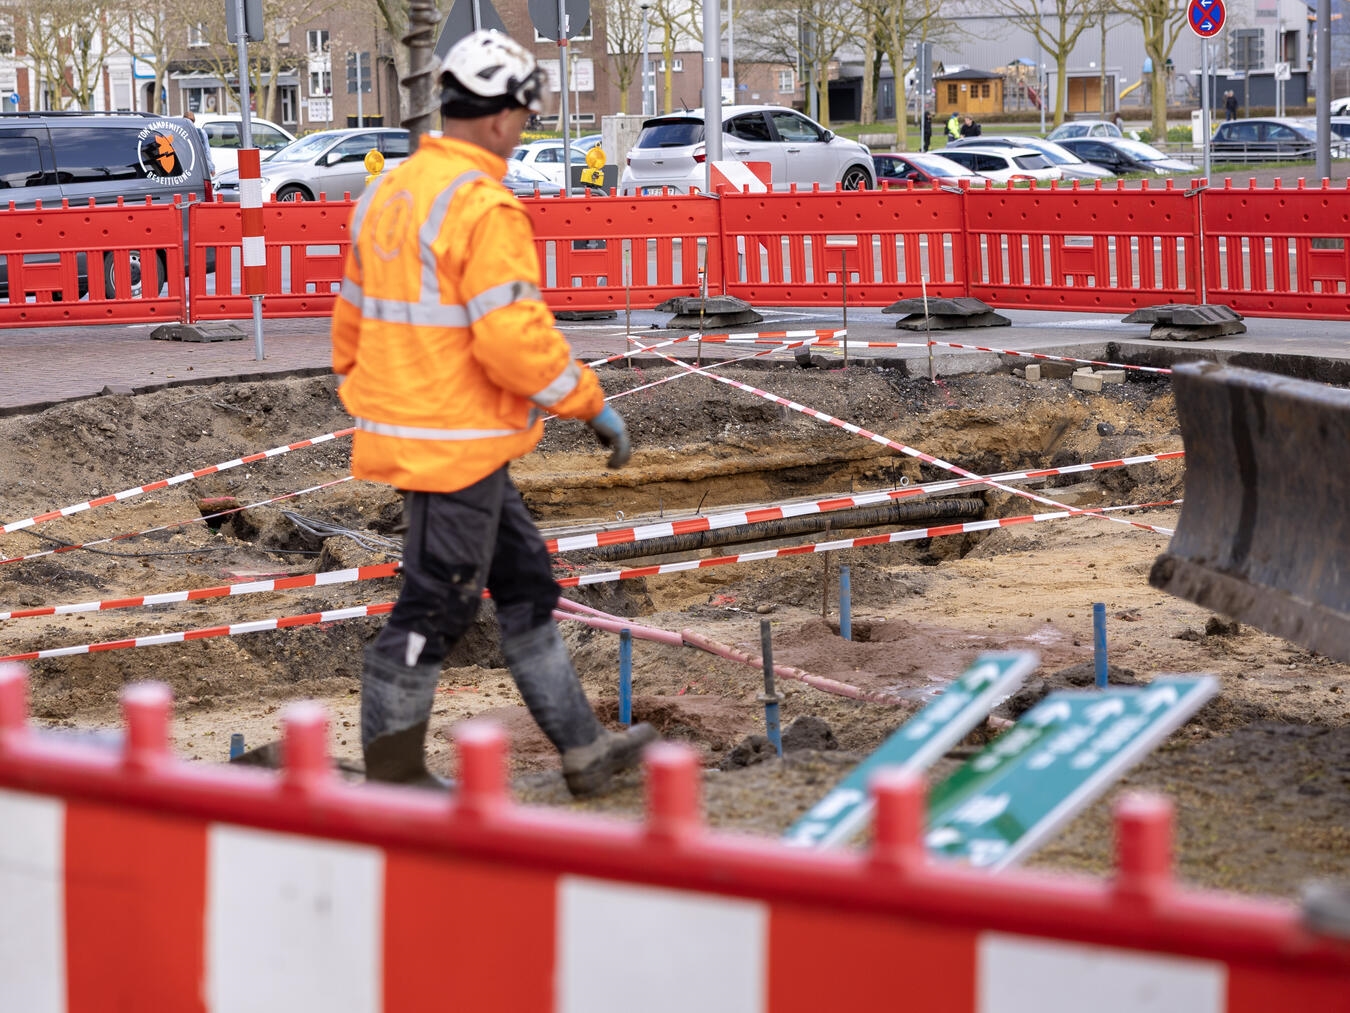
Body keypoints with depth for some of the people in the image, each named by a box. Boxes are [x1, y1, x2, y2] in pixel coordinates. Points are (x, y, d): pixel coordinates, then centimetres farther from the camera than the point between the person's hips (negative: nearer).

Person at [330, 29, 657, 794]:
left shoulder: (388, 194, 11)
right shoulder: (483, 207, -18)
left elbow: (353, 322, 18)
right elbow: (516, 338, -24)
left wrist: (371, 404, 27)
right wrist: (595, 407, -14)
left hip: (402, 424, 10)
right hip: (457, 445, -10)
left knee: (525, 582, 17)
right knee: (437, 607, 1)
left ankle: (585, 750, 24)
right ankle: (391, 778, 11)